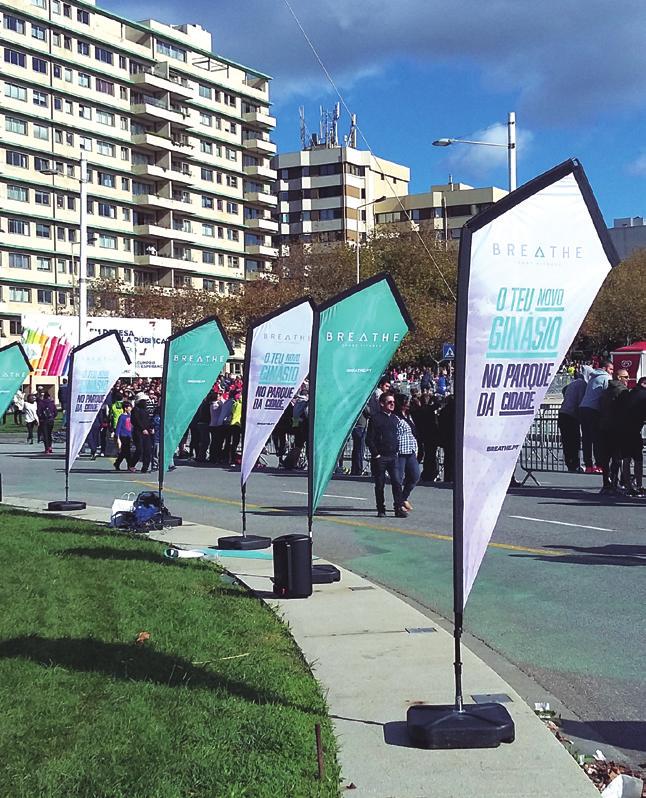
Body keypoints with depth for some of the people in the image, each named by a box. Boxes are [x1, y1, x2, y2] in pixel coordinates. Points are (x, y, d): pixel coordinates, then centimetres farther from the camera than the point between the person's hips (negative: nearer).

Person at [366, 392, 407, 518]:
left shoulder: (395, 418, 12)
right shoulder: (375, 418, -5)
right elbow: (369, 439, -7)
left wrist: (396, 450, 13)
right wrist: (376, 454, -10)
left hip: (393, 456, 4)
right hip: (380, 457, -4)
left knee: (396, 482, -5)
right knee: (380, 484, 4)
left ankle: (399, 508, -4)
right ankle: (381, 510, 12)